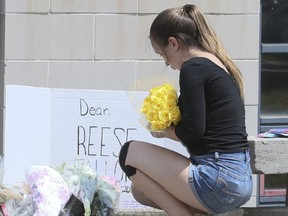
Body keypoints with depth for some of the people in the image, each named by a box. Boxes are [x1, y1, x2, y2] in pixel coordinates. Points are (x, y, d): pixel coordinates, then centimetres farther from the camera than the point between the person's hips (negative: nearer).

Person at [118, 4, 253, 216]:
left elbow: (193, 131, -18)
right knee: (141, 189, 21)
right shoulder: (220, 66, 17)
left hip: (218, 179, -10)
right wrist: (171, 126, 10)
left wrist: (164, 130, 1)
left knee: (130, 152, 0)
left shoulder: (193, 68, -12)